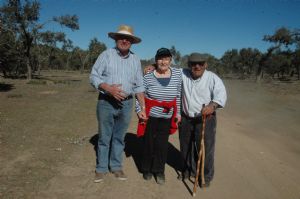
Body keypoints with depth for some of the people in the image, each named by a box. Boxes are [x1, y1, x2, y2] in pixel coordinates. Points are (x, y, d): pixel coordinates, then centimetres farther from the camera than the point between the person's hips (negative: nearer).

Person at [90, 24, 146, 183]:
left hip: (126, 104, 3)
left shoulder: (135, 59, 6)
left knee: (119, 137, 14)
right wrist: (109, 89, -22)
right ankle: (101, 168, 25)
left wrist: (143, 107, -1)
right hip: (106, 103, -2)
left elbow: (139, 86, 6)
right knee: (104, 137, 9)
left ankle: (116, 166, 29)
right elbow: (93, 76, -6)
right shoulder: (106, 55, -4)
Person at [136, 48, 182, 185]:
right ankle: (147, 169, 32)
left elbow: (178, 95, 6)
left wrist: (178, 112, 9)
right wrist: (139, 110, -13)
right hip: (150, 115, -1)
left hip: (167, 117, 2)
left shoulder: (177, 74, -4)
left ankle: (159, 171, 28)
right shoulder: (148, 76, -11)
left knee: (162, 144, 7)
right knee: (148, 142, 10)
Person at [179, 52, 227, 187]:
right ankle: (189, 170, 41)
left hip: (205, 119, -4)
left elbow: (221, 94, -22)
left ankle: (207, 176, 26)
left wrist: (212, 105, -42)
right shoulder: (183, 74, 1)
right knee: (186, 147, 18)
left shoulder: (212, 78, -10)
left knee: (205, 149, 4)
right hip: (185, 118, 4)